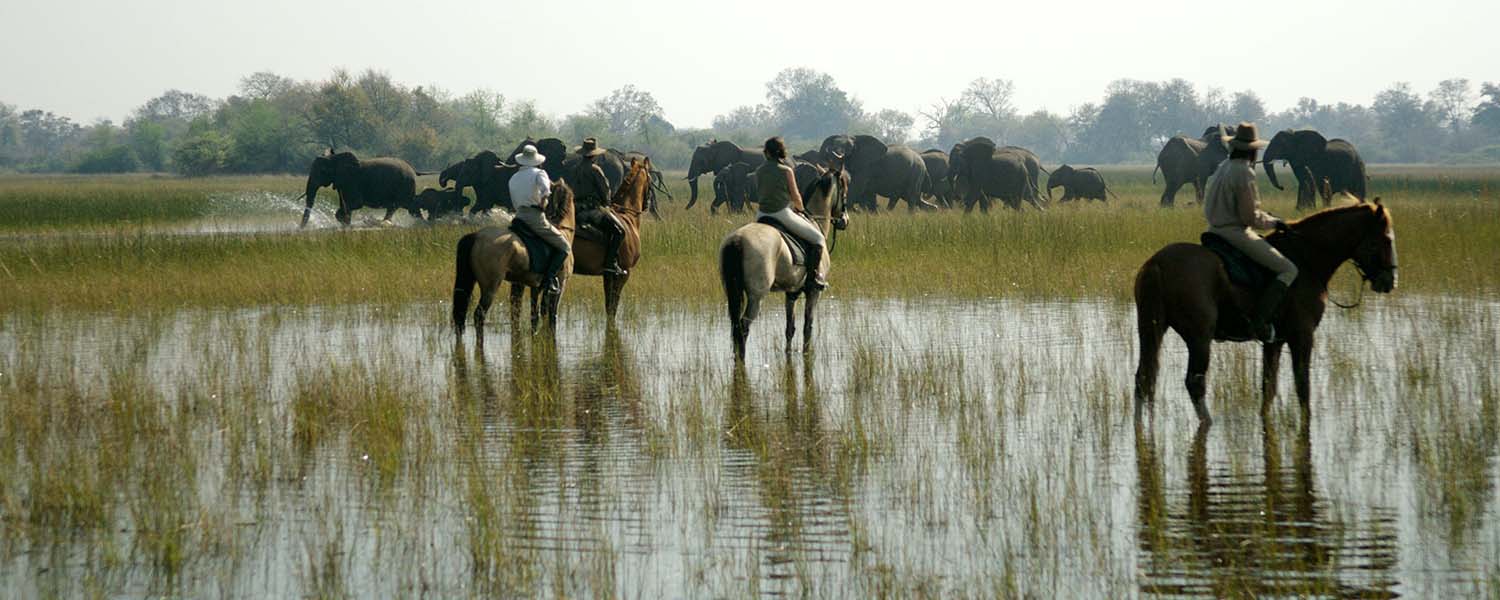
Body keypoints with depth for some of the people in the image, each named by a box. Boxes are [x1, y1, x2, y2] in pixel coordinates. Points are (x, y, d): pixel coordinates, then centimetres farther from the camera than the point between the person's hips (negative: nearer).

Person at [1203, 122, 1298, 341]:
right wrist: (1274, 222, 0)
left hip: (1215, 230, 9)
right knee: (1288, 270, -9)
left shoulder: (1221, 169, 11)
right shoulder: (1244, 173, -16)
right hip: (1237, 233, -9)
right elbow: (1250, 217, -18)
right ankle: (1259, 318, -22)